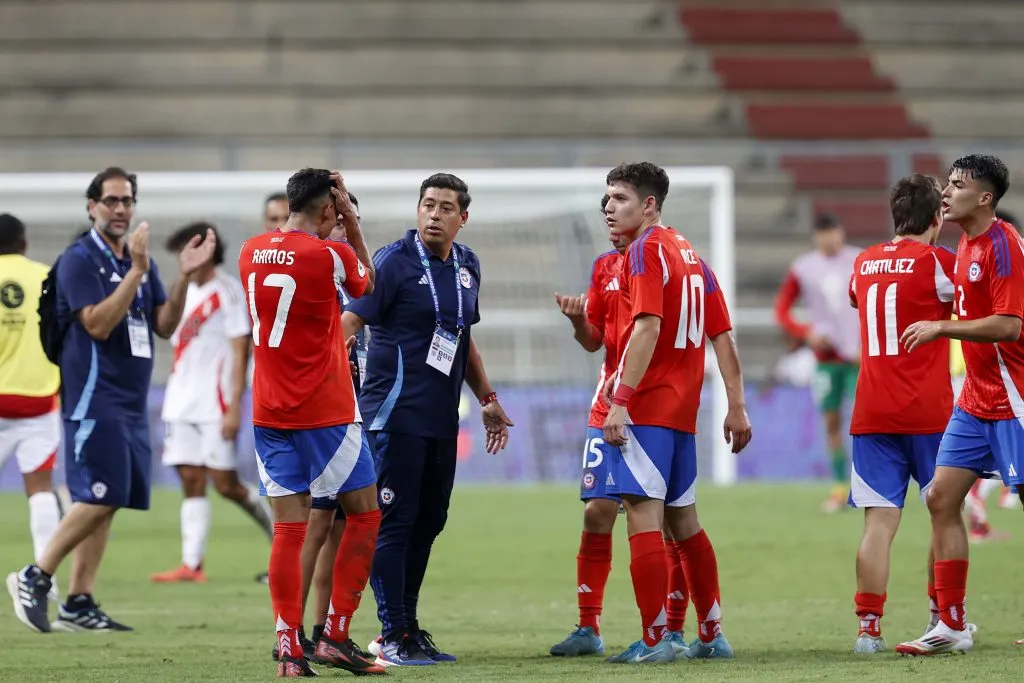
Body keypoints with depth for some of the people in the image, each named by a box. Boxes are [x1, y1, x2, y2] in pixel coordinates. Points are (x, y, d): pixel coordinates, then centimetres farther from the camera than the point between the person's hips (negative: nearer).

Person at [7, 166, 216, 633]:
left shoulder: (140, 260, 15)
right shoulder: (79, 260, -8)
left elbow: (164, 325, 13)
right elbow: (98, 324, -19)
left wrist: (184, 277, -1)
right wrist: (137, 270, -22)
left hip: (130, 402, 8)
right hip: (95, 398, -8)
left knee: (103, 504, 5)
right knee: (100, 499, -15)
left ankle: (78, 604, 6)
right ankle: (35, 579, -5)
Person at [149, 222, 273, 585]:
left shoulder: (229, 292, -7)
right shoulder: (185, 292, 15)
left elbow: (239, 353, -11)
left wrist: (234, 408, -17)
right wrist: (173, 402, 16)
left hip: (215, 405, -7)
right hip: (182, 405, 7)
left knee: (225, 483, -7)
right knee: (191, 482, 1)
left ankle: (282, 535, 12)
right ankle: (192, 564, -2)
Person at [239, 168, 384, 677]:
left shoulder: (251, 253, 5)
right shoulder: (329, 255, -11)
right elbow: (367, 282, 11)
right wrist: (350, 221, 13)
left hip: (270, 415, 5)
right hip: (327, 415, -5)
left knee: (288, 528, 3)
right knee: (365, 515, 8)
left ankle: (289, 652, -3)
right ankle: (335, 637, 2)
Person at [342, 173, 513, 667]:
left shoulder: (466, 265, 13)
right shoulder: (394, 262, -9)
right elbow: (350, 322, -16)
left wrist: (487, 399, 25)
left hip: (442, 418, 7)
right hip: (397, 415, -7)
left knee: (428, 522, 11)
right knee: (394, 522, -6)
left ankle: (407, 627, 20)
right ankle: (393, 637, -3)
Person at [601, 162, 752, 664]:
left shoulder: (645, 251, -8)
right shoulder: (689, 254, 18)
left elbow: (647, 328, -20)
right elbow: (722, 335, 16)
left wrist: (621, 401, -23)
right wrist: (736, 407, 17)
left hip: (647, 407, -9)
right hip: (683, 409, 9)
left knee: (642, 514, -9)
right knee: (682, 520, 16)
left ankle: (654, 640, -12)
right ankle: (711, 635, 20)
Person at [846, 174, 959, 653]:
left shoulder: (864, 263, 11)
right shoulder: (936, 261, -5)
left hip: (871, 415, 4)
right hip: (929, 412, -4)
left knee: (879, 521, -2)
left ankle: (869, 627, -11)